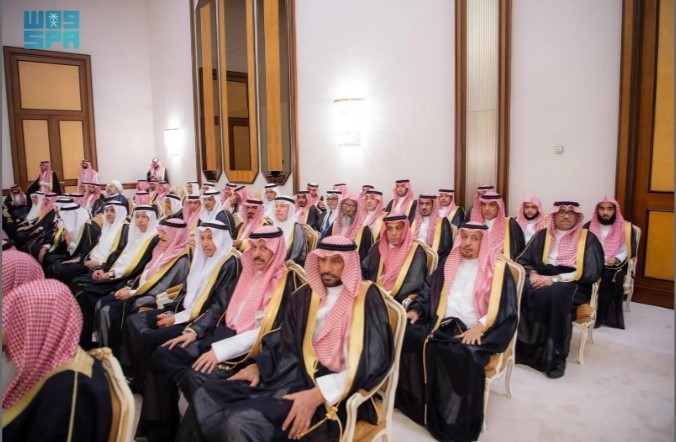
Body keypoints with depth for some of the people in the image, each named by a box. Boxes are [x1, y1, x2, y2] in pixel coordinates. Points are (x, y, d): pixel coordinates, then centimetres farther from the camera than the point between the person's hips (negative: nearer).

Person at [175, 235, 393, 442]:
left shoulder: (367, 298, -6)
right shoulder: (305, 295, 12)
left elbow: (373, 361, -13)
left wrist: (318, 393, -22)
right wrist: (258, 366, -1)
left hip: (334, 390, -6)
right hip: (296, 374, 6)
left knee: (245, 421, -27)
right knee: (205, 397, -10)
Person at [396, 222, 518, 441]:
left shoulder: (498, 268, 4)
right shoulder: (448, 264, 18)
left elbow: (506, 310, -4)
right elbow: (429, 292, 23)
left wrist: (480, 326, -19)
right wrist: (416, 310, 4)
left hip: (476, 333, -5)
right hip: (442, 326, 5)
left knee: (464, 356, -36)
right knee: (407, 335, -20)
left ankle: (456, 422, -14)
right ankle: (417, 403, -3)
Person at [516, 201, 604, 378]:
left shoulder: (588, 238, 5)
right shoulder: (542, 235, 14)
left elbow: (591, 272, -7)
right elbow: (523, 260, 12)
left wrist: (554, 279, -15)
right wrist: (533, 274, -11)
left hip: (573, 285, -3)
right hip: (542, 280, 3)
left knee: (554, 294, -38)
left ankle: (555, 355, -23)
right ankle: (523, 346, -21)